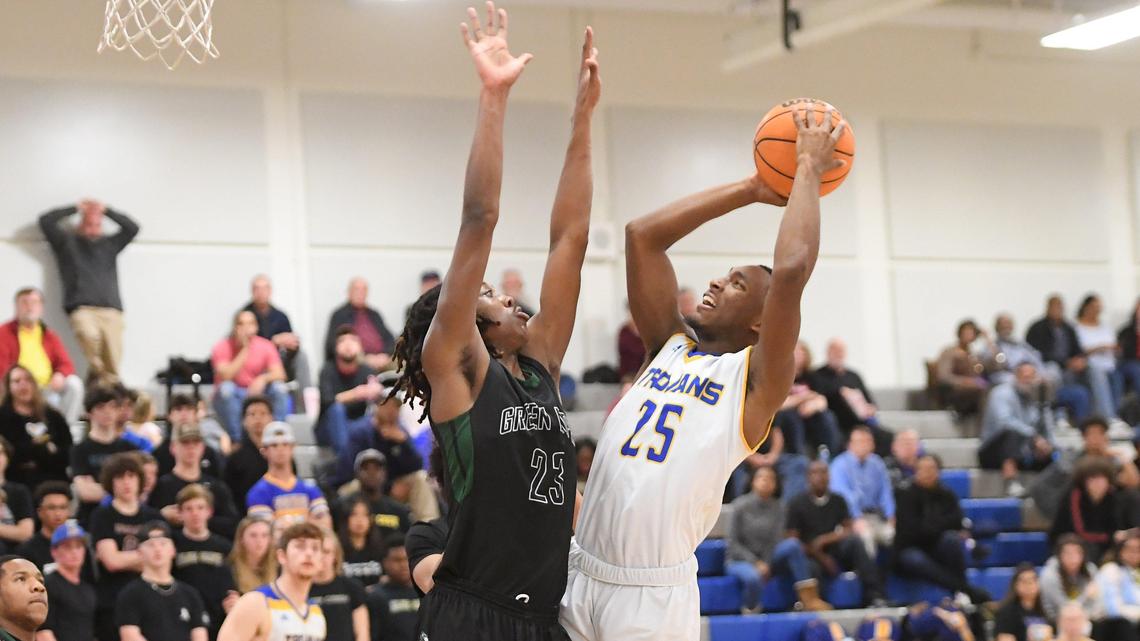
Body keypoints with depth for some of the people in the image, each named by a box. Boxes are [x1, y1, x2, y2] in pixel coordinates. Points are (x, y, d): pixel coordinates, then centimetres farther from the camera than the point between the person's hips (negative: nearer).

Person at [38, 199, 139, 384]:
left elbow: (132, 228, 18)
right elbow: (46, 221, 6)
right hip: (81, 308, -3)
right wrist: (75, 209, 12)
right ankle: (95, 371, -11)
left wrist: (107, 211, 16)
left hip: (111, 310, 3)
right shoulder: (67, 241, 17)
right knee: (89, 335, -34)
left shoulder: (110, 244, 24)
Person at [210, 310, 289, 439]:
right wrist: (245, 350, -25)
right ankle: (236, 439, -30)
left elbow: (280, 375, -12)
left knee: (279, 387, -23)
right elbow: (225, 376, -26)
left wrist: (263, 378, -35)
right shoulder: (223, 347, -10)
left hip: (257, 395, 2)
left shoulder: (266, 346, -3)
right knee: (226, 388, -34)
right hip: (230, 399, -2)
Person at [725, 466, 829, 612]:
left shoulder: (778, 508, -1)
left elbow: (777, 540, -4)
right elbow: (733, 543, -9)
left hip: (766, 561, 4)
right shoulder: (741, 506, -10)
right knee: (753, 577, -39)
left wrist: (765, 565, -20)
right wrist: (755, 563, -19)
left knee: (792, 544, -23)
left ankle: (809, 599, -27)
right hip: (739, 561, -4)